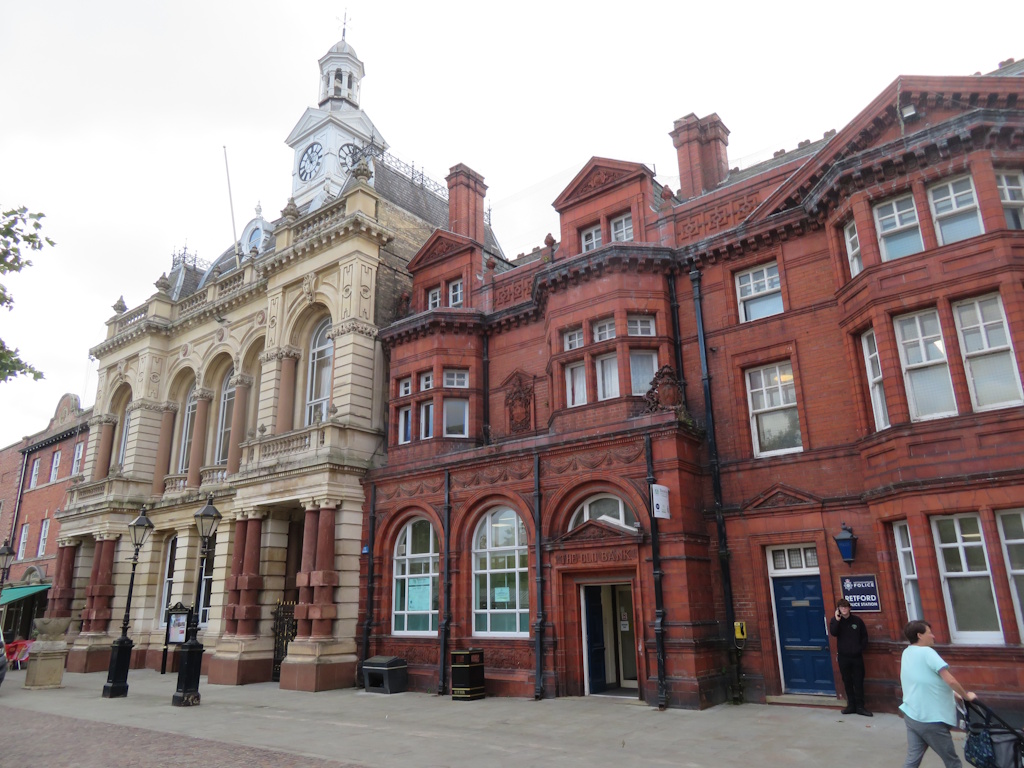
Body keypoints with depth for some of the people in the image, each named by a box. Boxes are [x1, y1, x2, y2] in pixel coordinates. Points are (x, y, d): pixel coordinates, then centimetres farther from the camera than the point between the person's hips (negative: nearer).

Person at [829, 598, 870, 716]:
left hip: (857, 656, 0)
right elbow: (833, 633, -19)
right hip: (843, 657, 0)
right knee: (847, 682, 7)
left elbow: (864, 636, 6)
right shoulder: (835, 620, -1)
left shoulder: (857, 620, -1)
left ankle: (860, 706, 10)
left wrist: (861, 648, -4)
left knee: (858, 682, 3)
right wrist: (837, 620, -26)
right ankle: (851, 705, 16)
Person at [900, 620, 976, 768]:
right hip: (931, 720, -7)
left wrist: (951, 693, 21)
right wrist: (966, 695, -4)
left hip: (911, 715, 7)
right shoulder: (926, 652, -15)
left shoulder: (907, 652, 10)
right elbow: (950, 680, -21)